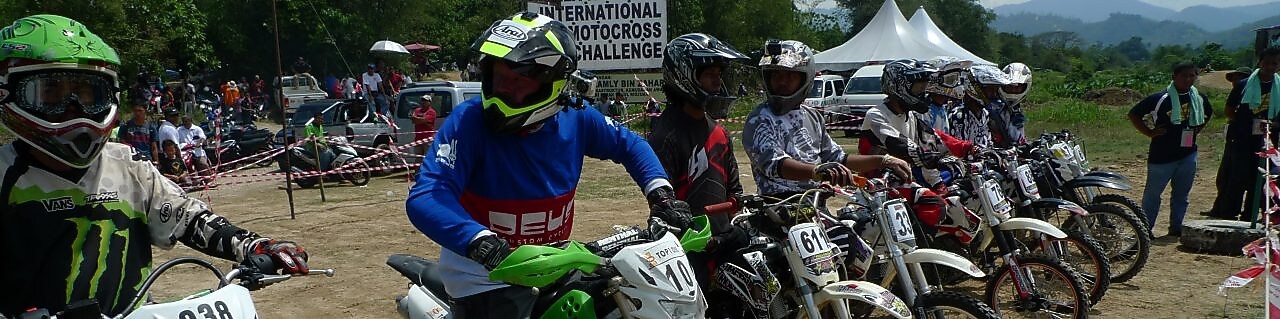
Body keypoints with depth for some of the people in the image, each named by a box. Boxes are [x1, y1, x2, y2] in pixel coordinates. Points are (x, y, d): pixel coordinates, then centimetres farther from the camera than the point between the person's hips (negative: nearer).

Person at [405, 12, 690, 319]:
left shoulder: (575, 118, -7)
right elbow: (425, 199, -31)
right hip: (485, 277, -5)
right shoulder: (469, 120, -21)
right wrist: (481, 242, -46)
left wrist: (660, 193, -4)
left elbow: (629, 144, 12)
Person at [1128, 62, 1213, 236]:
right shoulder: (1160, 98, -12)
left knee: (1182, 194, 11)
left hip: (1188, 154, 5)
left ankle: (1176, 227, 20)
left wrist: (1196, 131, 14)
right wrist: (1149, 132, -12)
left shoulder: (1200, 98, 6)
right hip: (1162, 155, -5)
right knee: (1153, 193, 2)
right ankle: (1145, 228, 10)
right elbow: (1133, 114, -9)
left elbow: (1208, 114, 28)